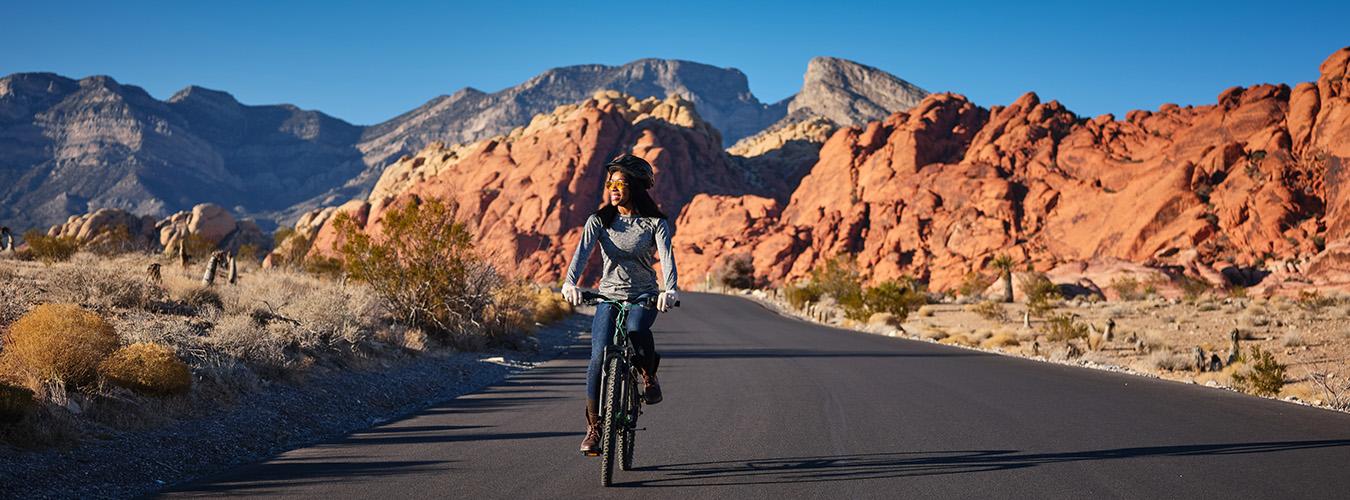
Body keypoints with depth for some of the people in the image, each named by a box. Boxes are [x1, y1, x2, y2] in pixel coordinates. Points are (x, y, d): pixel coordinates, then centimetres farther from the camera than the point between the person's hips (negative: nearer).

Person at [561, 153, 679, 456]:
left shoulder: (655, 223, -3)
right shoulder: (599, 221, 0)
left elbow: (666, 257, -17)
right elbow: (582, 252, -15)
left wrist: (670, 290, -37)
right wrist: (570, 283, -35)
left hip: (644, 297, -1)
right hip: (609, 297, 2)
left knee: (636, 332, -34)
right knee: (599, 358, -14)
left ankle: (649, 375, -1)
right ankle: (593, 427, 1)